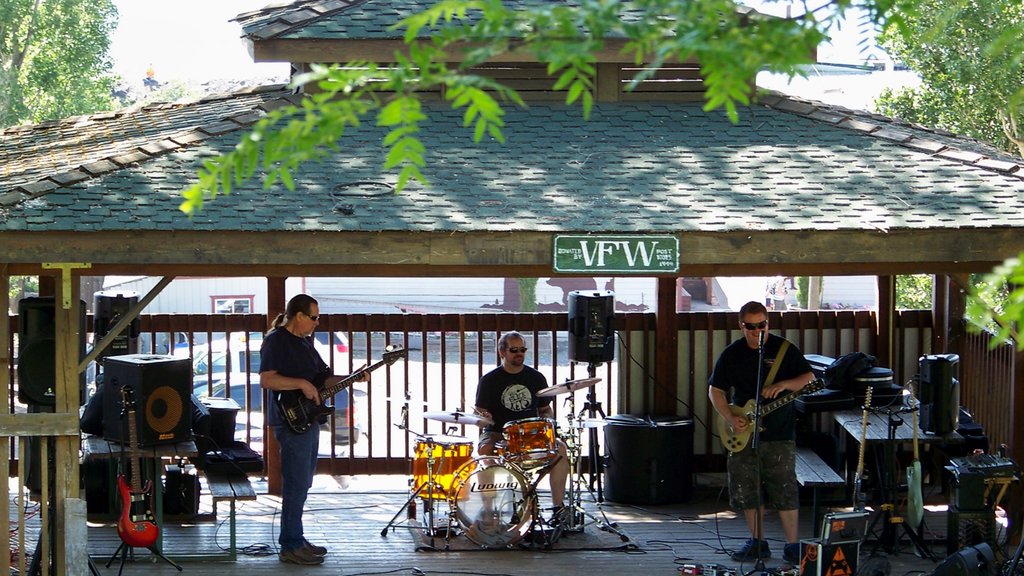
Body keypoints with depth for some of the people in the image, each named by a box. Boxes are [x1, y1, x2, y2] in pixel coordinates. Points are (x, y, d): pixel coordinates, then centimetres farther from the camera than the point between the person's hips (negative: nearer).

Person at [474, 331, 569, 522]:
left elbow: (546, 409, 19)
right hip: (497, 434, -2)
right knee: (484, 450, -36)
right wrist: (484, 417, -20)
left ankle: (558, 506, -19)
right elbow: (479, 411, 4)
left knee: (559, 447, -24)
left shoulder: (536, 378, 11)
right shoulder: (489, 380, 3)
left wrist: (547, 420, -4)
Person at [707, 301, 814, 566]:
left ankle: (793, 546, 1)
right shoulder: (731, 354, 5)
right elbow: (715, 390, 9)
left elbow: (809, 379, 1)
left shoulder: (785, 349, -1)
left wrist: (783, 385, -17)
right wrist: (730, 418, -5)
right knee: (748, 491, 6)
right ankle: (757, 543, 19)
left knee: (785, 491, -5)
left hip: (779, 434, -3)